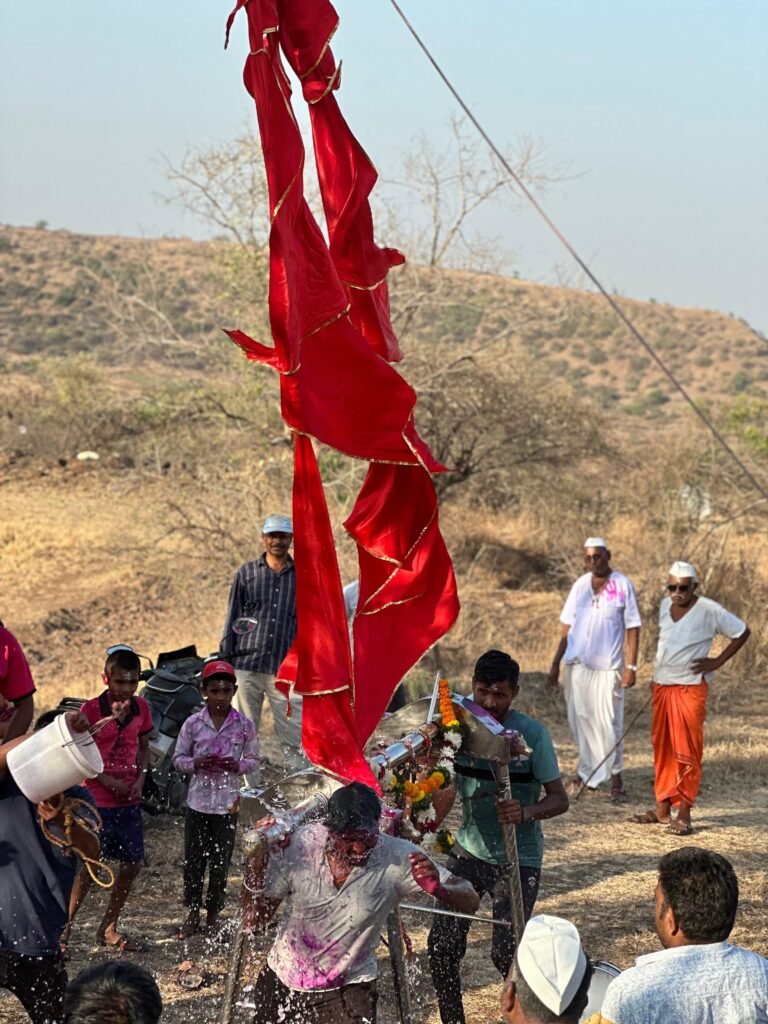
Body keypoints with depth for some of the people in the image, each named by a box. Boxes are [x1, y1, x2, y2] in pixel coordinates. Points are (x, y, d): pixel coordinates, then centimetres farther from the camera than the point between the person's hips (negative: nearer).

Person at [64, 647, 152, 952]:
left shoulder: (141, 708, 4)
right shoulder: (91, 709, -11)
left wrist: (140, 780, -1)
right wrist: (107, 781, -16)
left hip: (130, 799, 5)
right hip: (98, 799, -5)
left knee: (132, 863, 7)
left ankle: (109, 927, 22)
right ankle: (65, 927, 5)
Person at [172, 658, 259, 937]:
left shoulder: (244, 725, -3)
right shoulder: (193, 724, -3)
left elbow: (253, 759, 6)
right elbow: (179, 758, 5)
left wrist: (237, 765, -15)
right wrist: (197, 763, -16)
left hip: (228, 802, 0)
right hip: (198, 800, 1)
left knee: (221, 861, 6)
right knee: (193, 859, 6)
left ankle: (213, 915, 19)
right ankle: (192, 913, 20)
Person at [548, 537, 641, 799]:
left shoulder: (623, 585, -5)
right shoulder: (580, 585, 5)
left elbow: (633, 627, -5)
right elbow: (567, 626, 9)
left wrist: (631, 666, -10)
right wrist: (556, 662, 6)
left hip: (607, 665, -4)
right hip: (577, 664, 4)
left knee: (609, 723, -2)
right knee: (580, 719, 11)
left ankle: (615, 778, 6)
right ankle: (587, 769, 26)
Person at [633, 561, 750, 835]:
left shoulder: (709, 610, -10)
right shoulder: (665, 605, 9)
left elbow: (742, 632, -3)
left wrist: (717, 662, -7)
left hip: (690, 688, -7)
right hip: (661, 686, 7)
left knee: (686, 750, -6)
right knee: (661, 748, 10)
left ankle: (684, 813, -3)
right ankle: (663, 808, 17)